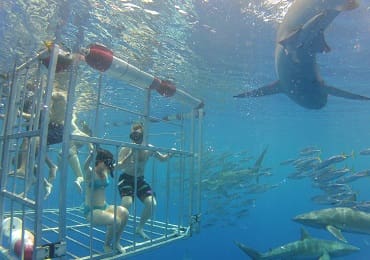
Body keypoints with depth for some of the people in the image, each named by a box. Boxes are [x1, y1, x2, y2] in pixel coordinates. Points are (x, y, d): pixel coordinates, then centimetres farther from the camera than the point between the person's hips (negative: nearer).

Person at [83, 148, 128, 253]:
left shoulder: (106, 172, 3)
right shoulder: (90, 173, -15)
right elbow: (85, 166, -40)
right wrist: (92, 152, -50)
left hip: (105, 207, 7)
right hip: (91, 211, -7)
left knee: (124, 213, -20)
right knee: (116, 221, -29)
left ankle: (116, 242, 1)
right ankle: (107, 245, 2)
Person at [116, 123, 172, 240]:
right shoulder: (126, 149, -16)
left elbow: (163, 158, 8)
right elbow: (118, 166, -28)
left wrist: (169, 154, -13)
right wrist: (130, 154, -37)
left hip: (140, 180, 4)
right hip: (126, 179, -4)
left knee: (152, 204, -5)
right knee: (127, 203, -27)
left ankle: (139, 228, 18)